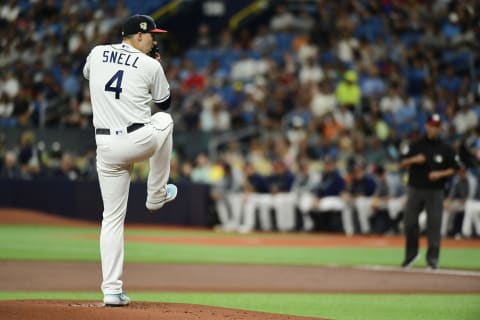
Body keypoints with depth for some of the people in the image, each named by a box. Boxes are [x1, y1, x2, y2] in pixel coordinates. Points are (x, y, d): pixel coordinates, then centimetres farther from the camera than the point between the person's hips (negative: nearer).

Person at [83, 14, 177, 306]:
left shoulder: (97, 54, 8)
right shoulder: (151, 66, -3)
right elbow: (165, 104, 11)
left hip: (106, 145, 3)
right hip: (141, 140, -3)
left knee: (113, 217, 9)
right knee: (164, 119, 32)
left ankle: (112, 290, 1)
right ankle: (157, 195, 37)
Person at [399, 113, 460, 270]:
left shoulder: (446, 149, 0)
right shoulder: (415, 146, 4)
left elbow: (454, 169, 3)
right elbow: (402, 163, 4)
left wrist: (440, 174, -13)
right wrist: (414, 160, -15)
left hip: (435, 191, -2)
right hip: (415, 189, 2)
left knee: (434, 223, -5)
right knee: (409, 222, 5)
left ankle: (433, 257, 1)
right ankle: (411, 253, 22)